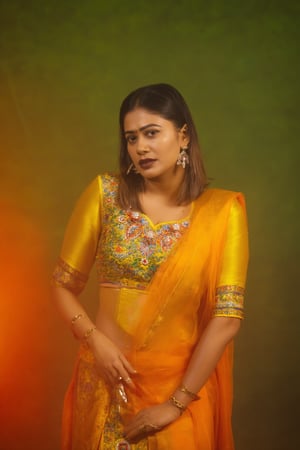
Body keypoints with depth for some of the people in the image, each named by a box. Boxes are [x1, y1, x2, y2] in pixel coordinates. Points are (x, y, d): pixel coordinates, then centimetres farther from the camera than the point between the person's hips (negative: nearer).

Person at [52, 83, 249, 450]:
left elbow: (228, 317, -11)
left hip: (184, 382, -1)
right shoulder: (105, 194, -4)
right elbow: (64, 285, 1)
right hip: (107, 379, 1)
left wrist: (176, 403, -12)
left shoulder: (221, 210, -8)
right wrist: (95, 339, -15)